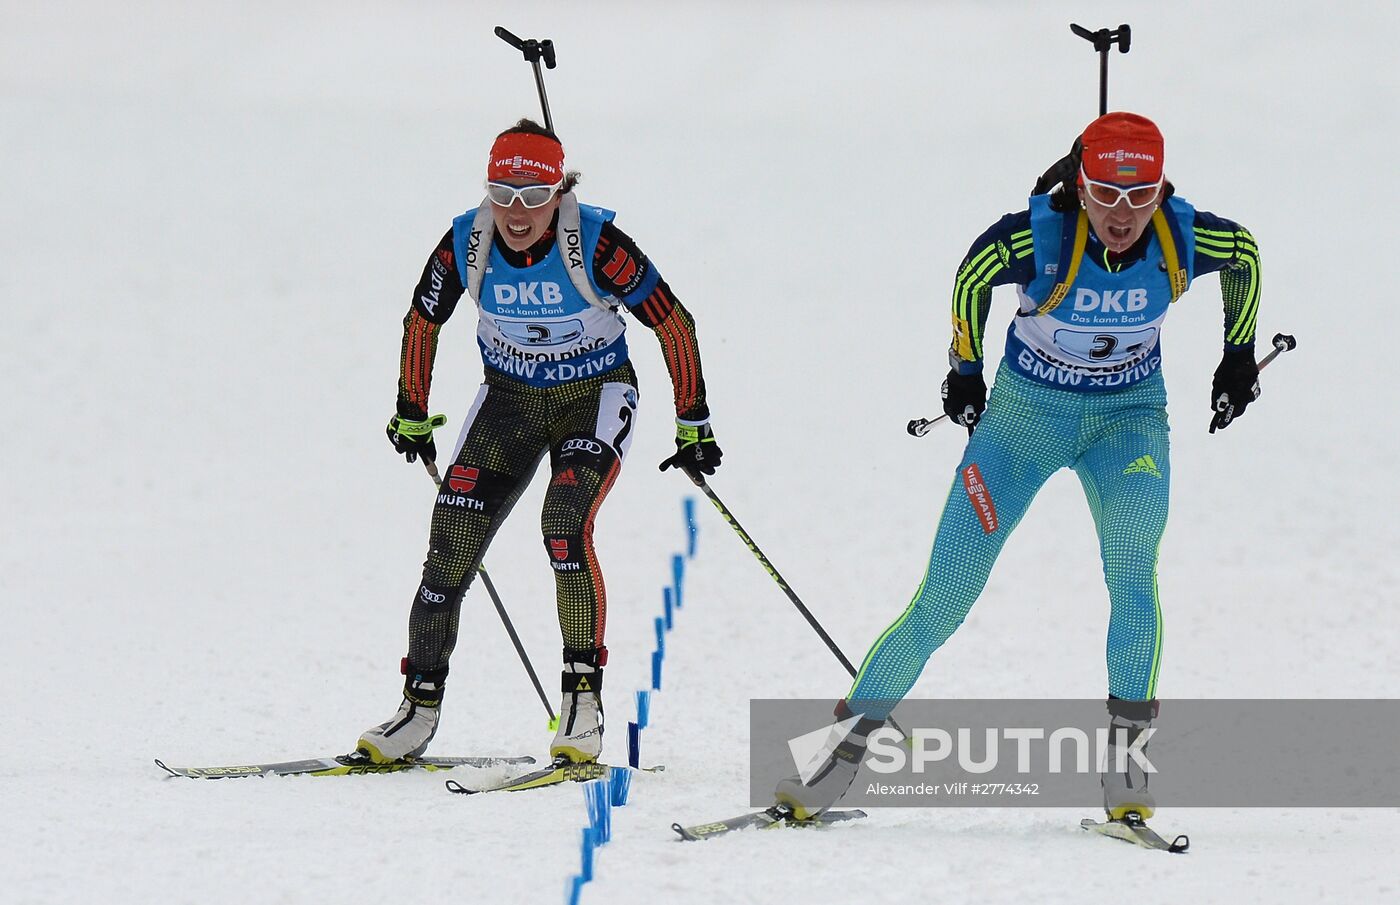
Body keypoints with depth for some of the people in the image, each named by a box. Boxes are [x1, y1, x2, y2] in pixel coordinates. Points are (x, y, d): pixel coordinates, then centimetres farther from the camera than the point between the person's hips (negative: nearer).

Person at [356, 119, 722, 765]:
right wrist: (411, 416, 13)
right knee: (451, 544, -8)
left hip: (595, 396, -3)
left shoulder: (596, 243, -25)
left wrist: (693, 425, -11)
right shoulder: (465, 244, -16)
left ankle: (583, 698, -20)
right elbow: (421, 322, 4)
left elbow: (672, 322, -15)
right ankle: (420, 709, 1)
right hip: (510, 396, 3)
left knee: (565, 525, -28)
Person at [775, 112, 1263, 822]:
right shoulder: (1040, 235, -27)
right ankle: (848, 746, 6)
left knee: (1132, 570, -25)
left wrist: (1239, 354, 11)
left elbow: (1245, 256, 3)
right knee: (943, 600, -4)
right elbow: (971, 278, -6)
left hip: (1129, 414, 1)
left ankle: (1124, 750, -16)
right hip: (1027, 409, -1)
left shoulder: (1185, 237, -21)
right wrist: (964, 371, 3)